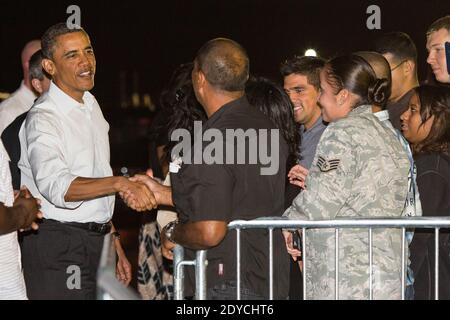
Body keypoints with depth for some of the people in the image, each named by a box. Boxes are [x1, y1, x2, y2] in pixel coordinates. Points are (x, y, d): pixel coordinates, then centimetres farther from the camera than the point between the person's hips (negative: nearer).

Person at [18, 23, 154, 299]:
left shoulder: (92, 106, 13)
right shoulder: (43, 120, -15)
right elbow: (55, 185, -34)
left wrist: (115, 245, 21)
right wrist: (119, 183, -45)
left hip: (95, 243, 8)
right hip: (57, 247, -8)